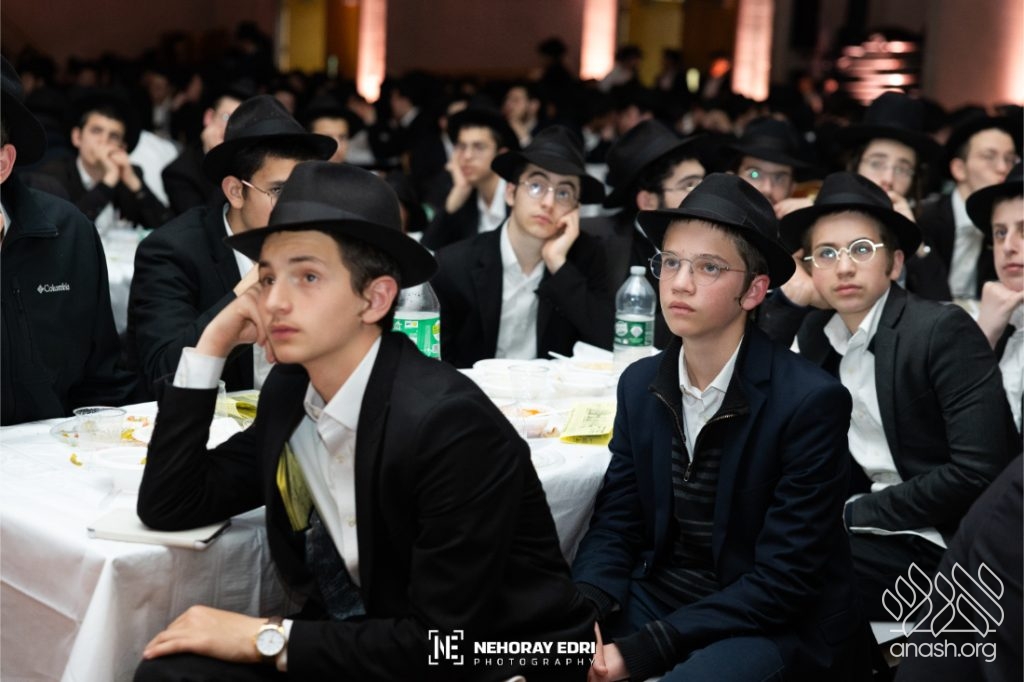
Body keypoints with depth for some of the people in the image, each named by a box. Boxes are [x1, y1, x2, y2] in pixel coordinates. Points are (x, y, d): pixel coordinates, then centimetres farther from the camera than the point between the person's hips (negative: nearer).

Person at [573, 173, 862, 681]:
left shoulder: (810, 402, -17)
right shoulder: (640, 384, 1)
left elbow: (783, 580, -18)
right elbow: (614, 524, 4)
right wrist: (583, 611, -17)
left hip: (776, 627, -4)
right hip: (659, 600, 5)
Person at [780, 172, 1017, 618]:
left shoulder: (944, 331, -14)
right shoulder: (816, 333, 4)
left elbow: (978, 472, -20)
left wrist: (852, 513, -16)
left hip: (942, 547, -6)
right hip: (870, 529, 6)